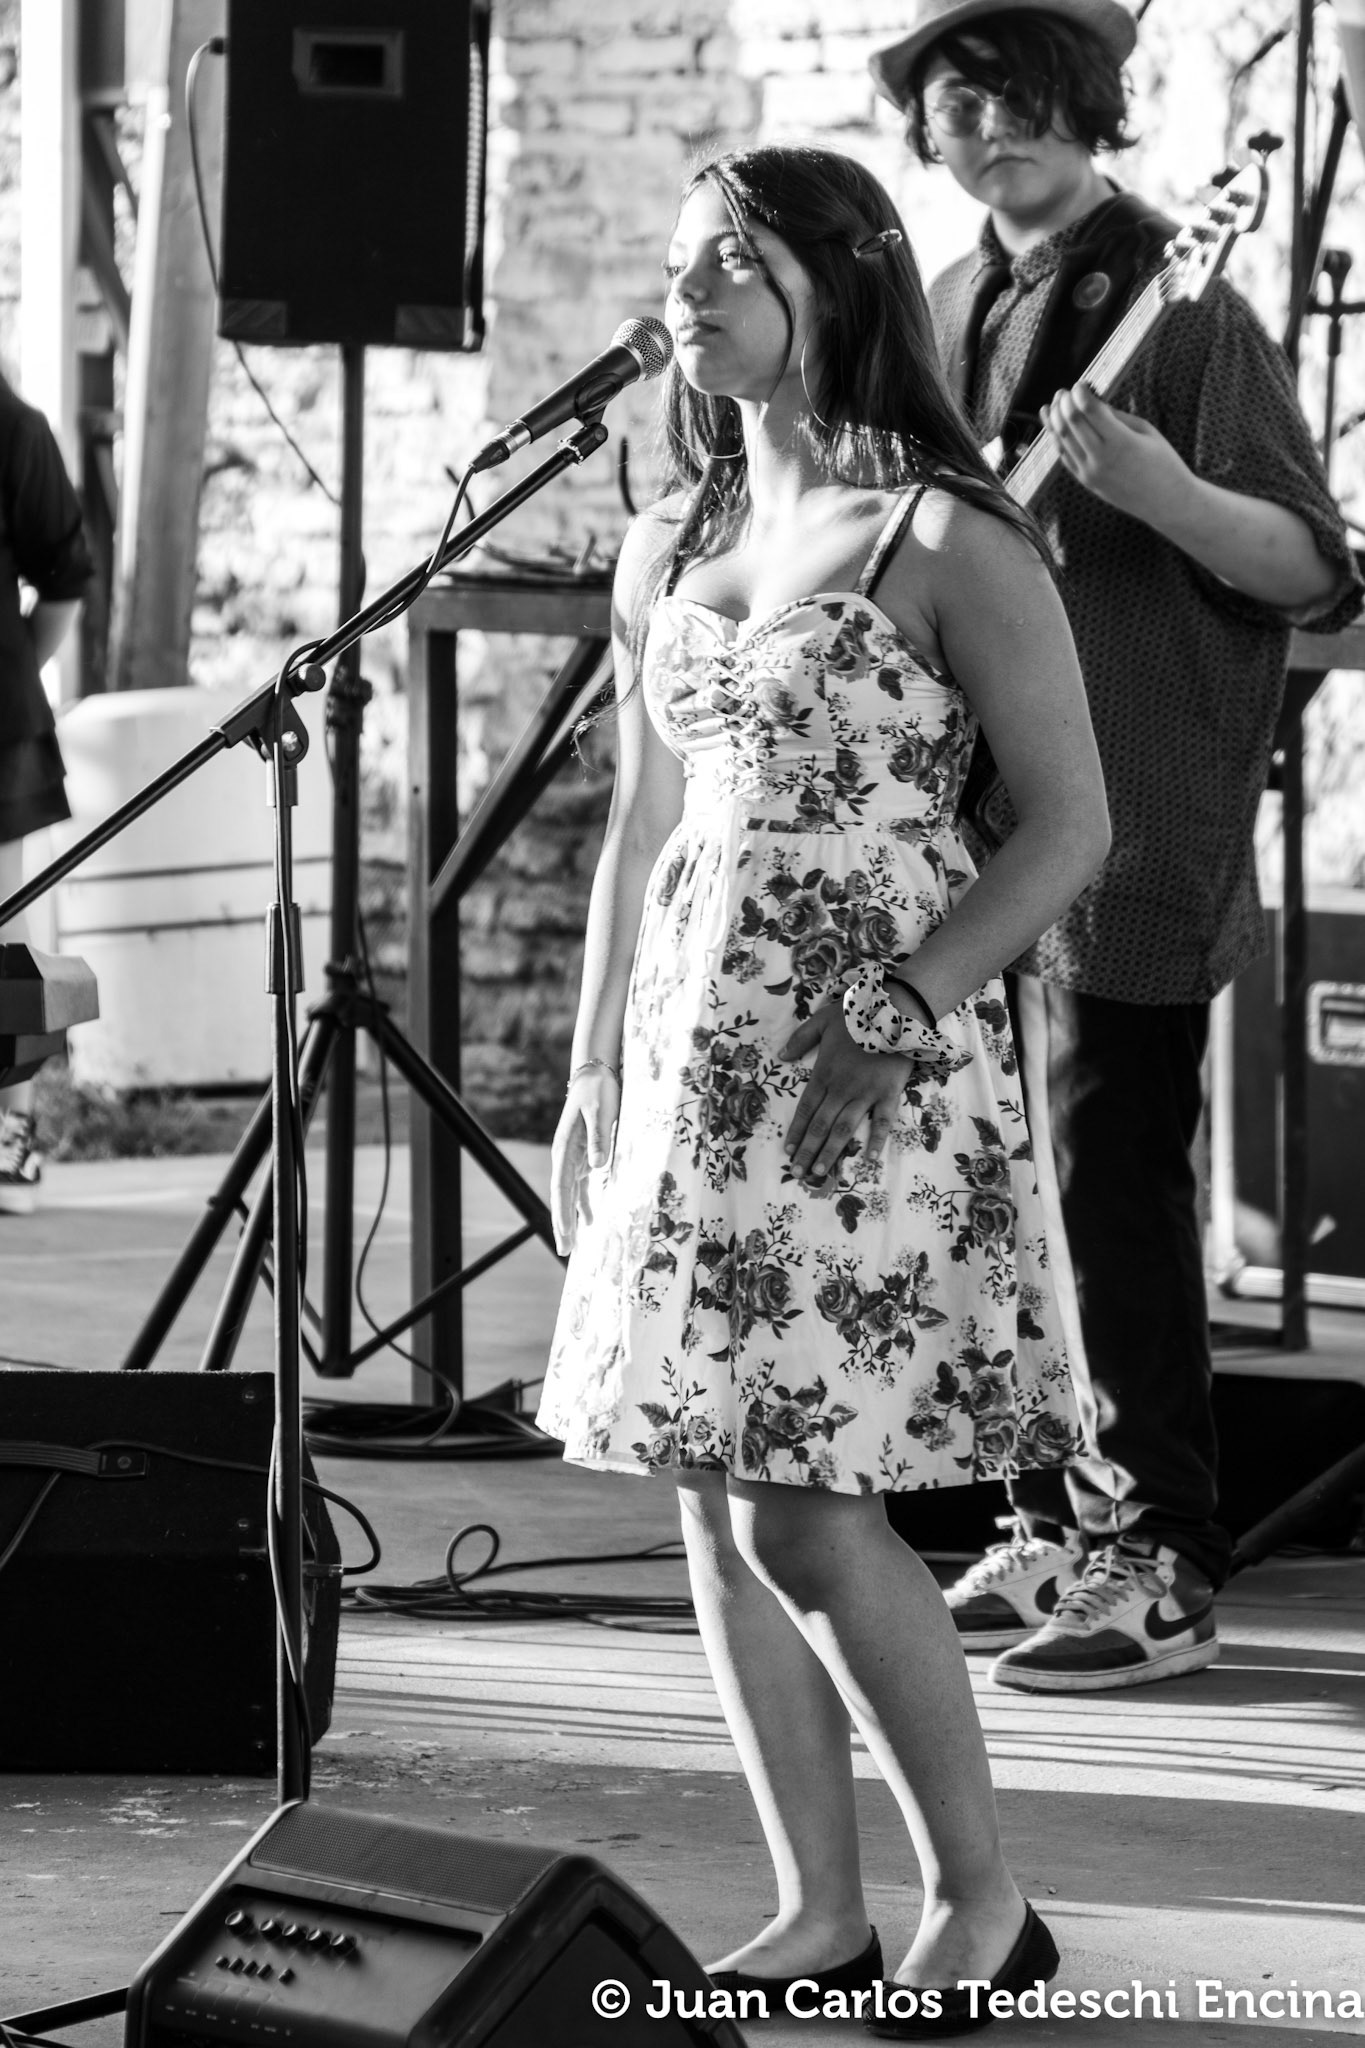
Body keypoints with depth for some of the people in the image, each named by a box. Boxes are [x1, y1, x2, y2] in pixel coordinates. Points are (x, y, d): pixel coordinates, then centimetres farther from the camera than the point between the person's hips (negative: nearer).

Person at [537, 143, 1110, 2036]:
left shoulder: (947, 545, -8)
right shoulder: (668, 550, 12)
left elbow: (1069, 827, -9)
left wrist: (895, 1019, -17)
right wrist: (594, 1070, 15)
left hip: (874, 1073, -7)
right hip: (691, 1060, 7)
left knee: (806, 1513, -10)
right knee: (714, 1506, 6)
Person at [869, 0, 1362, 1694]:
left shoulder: (1178, 305, -9)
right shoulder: (948, 310, 13)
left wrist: (1159, 491, -28)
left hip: (1126, 823, -7)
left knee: (1108, 1189, -6)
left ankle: (1158, 1570, 1)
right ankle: (1053, 1529, 22)